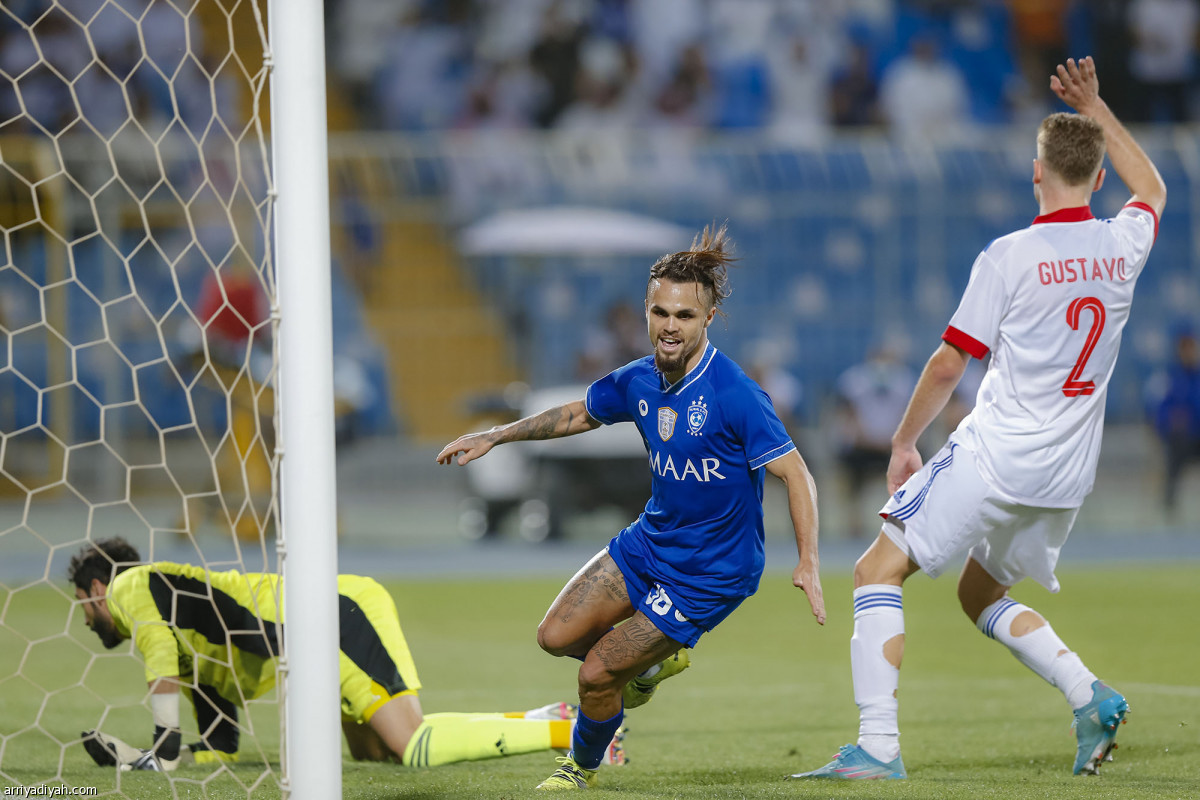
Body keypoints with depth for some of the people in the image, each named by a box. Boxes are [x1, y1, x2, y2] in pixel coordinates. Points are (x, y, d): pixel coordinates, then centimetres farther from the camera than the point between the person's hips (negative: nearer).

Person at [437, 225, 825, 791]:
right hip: (650, 540, 7)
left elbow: (794, 474, -22)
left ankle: (583, 766, 27)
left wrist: (807, 564, -30)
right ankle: (654, 661, 30)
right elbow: (579, 414, 17)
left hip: (711, 573, -7)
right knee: (557, 636, 2)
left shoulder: (734, 394, -25)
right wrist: (495, 436, 17)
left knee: (596, 675, -5)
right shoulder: (638, 381, -4)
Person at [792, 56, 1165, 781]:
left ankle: (879, 745, -12)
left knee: (879, 571, 0)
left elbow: (949, 366, -8)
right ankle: (1090, 698, 3)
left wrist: (904, 443, 5)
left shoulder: (1010, 258, -11)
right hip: (1069, 475, 7)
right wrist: (1096, 110, 32)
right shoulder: (1122, 247, 4)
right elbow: (1152, 191, 29)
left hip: (995, 457, -7)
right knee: (981, 594, 24)